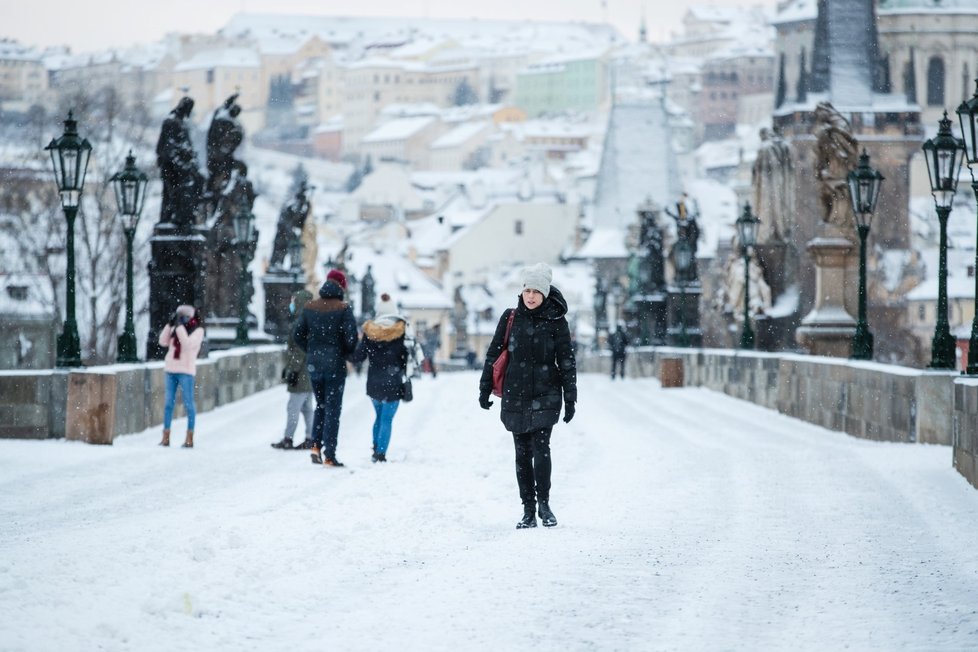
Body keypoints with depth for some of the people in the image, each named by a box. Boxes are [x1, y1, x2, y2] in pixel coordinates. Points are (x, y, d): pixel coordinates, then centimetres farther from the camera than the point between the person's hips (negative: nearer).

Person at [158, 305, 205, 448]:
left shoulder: (198, 330, -4)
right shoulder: (176, 328, 11)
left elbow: (188, 344, -19)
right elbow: (163, 342, 3)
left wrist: (180, 325, -18)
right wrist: (170, 323, -4)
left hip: (186, 370, -5)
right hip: (171, 370, 5)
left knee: (188, 404, -3)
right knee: (168, 403, 2)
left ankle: (189, 439, 0)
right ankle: (165, 438, 3)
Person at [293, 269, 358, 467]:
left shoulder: (310, 307, 4)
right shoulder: (343, 309, -9)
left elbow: (297, 334, 3)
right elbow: (351, 336, -15)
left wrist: (311, 351, 14)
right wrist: (346, 354, 4)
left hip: (313, 363, 4)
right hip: (335, 364, -4)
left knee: (321, 405, 19)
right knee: (333, 408, 2)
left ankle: (316, 445, 4)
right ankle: (329, 456, 0)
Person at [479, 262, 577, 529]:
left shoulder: (556, 322, -2)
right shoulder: (510, 317, 2)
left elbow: (567, 361, 1)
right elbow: (493, 354, 9)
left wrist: (570, 398, -2)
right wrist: (485, 388, 8)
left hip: (545, 397, -2)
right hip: (515, 395, 2)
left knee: (541, 449, -13)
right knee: (523, 454, 4)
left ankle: (544, 505, 0)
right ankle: (528, 512, 10)